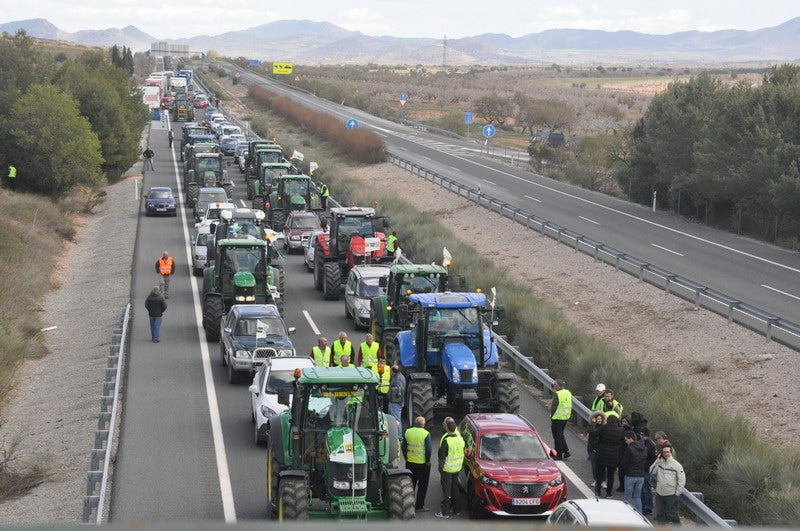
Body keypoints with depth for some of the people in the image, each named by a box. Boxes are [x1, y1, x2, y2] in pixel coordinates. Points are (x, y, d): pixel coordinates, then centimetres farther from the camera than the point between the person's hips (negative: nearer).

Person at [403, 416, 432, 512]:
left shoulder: (407, 432, 0)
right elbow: (429, 449, -17)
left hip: (410, 463, 4)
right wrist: (428, 461, -4)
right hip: (422, 464, -4)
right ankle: (419, 506, 8)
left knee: (410, 484, 18)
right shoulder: (426, 434, -15)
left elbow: (403, 447, 6)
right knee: (422, 486, 7)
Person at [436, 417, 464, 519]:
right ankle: (456, 509, 29)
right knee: (455, 489, 19)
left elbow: (442, 457, -18)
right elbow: (462, 453, 9)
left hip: (447, 469, -7)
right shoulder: (459, 437, -2)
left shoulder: (446, 441, -23)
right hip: (457, 468, 7)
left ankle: (445, 512, 6)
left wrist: (440, 469, -8)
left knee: (446, 490, 1)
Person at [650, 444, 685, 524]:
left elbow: (682, 481, -5)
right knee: (660, 514, 14)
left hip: (671, 494, -5)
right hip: (659, 494, 5)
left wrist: (677, 493, -8)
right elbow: (652, 472, 1)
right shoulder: (659, 462, 6)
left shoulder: (676, 465, -7)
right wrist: (657, 463, -9)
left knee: (672, 514, -5)